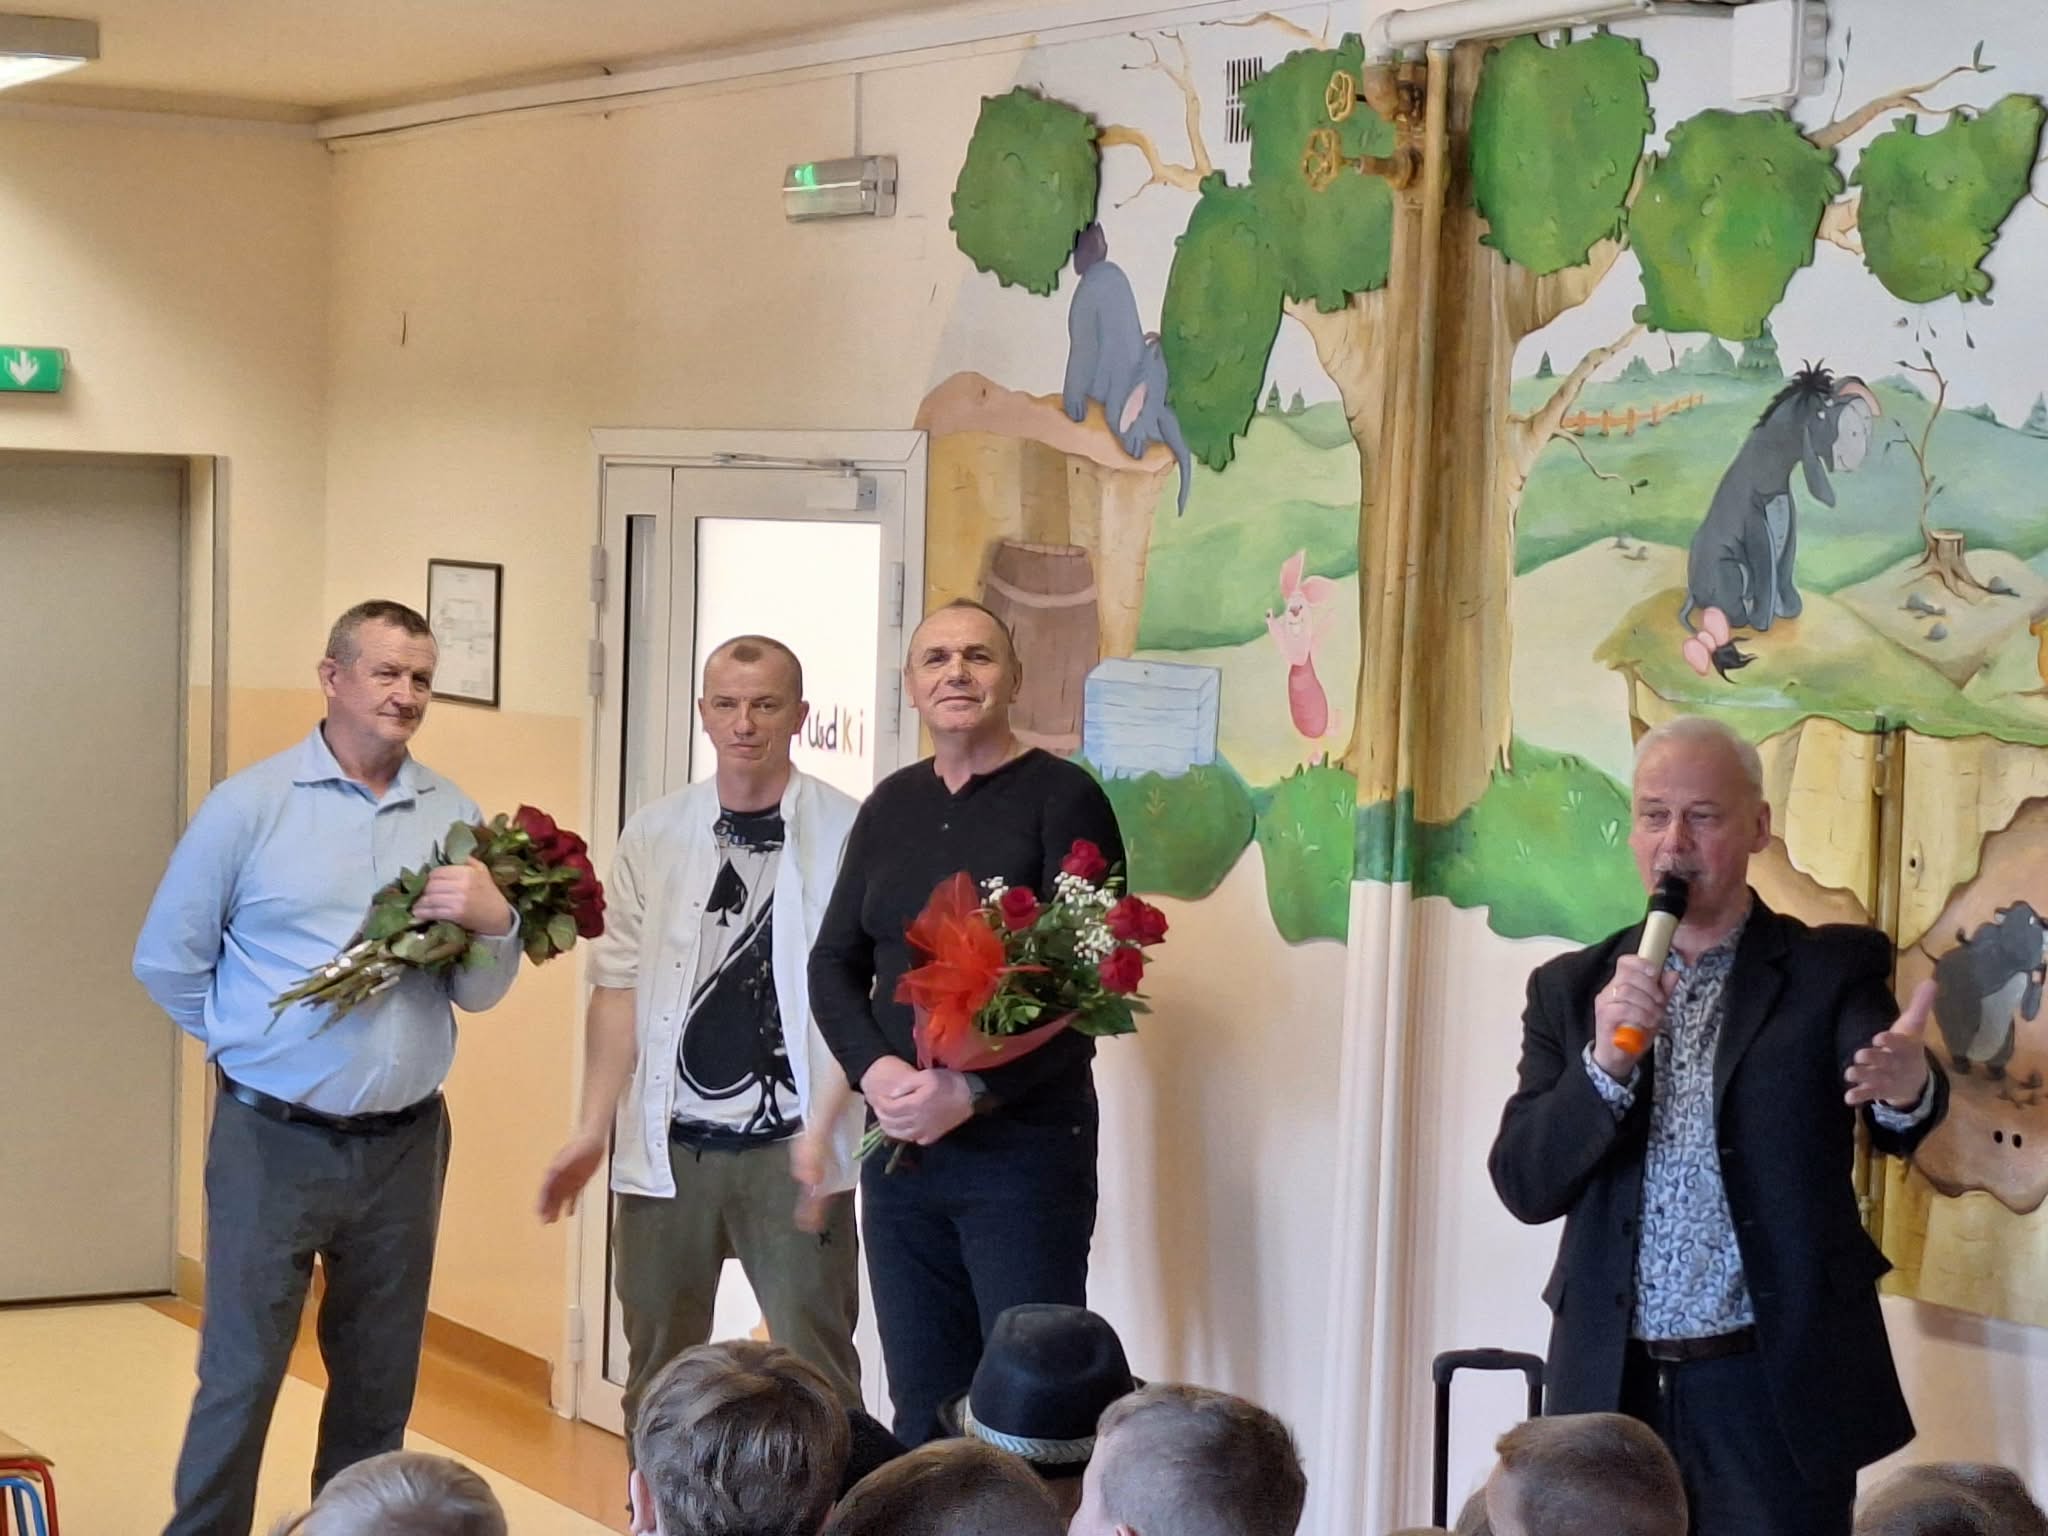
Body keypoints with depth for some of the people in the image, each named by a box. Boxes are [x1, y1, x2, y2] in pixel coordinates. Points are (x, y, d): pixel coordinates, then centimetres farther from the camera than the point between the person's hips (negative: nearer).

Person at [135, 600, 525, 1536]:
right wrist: (256, 1045, 5)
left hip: (405, 1144, 3)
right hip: (274, 1141, -3)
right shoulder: (249, 806, -5)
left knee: (380, 1385, 14)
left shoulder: (455, 817, 4)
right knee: (240, 1373, 1)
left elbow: (478, 994, 5)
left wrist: (495, 923, -15)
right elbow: (166, 959, 1)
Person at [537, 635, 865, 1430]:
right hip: (668, 1147, 3)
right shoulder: (654, 834, 8)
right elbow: (619, 987, 8)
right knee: (658, 1366, 10)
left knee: (816, 1364, -4)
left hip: (790, 1151, -3)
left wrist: (822, 1131, -14)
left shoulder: (844, 834, -2)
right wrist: (593, 1129, 1)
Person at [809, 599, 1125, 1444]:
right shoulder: (892, 805, 12)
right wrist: (875, 1070, -6)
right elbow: (835, 963, 13)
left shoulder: (1062, 797, -6)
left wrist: (973, 1091, -19)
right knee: (920, 1407, 10)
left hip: (1025, 1145, -6)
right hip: (899, 1145, 6)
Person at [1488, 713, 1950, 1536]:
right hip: (1614, 1389, 2)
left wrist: (1906, 1087, -43)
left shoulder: (1832, 968, 0)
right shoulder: (1572, 988, 7)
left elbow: (1892, 1123, -18)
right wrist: (1608, 1061, -18)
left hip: (1778, 1392, -2)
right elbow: (1525, 1185, -1)